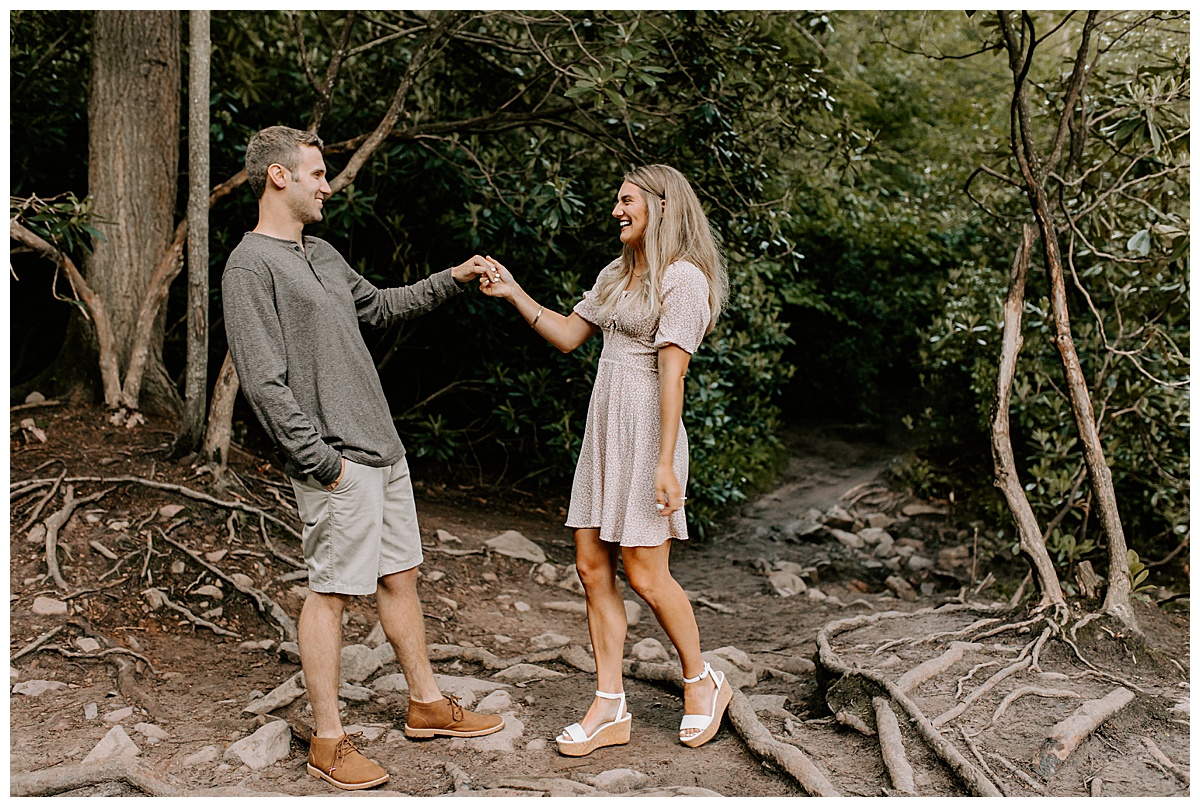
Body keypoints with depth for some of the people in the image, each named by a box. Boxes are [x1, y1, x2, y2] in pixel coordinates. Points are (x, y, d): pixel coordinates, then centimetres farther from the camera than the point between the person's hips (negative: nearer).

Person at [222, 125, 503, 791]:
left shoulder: (321, 254, 17)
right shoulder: (250, 266, -10)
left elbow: (380, 306, 32)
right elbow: (264, 383, -16)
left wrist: (452, 280, 25)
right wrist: (323, 462, -17)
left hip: (383, 449, 9)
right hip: (337, 466, -8)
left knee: (398, 576, 15)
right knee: (332, 591, -1)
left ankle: (426, 703, 28)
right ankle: (328, 742, 11)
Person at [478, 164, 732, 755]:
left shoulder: (683, 279, -10)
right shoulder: (616, 274, 16)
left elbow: (671, 375, -17)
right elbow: (568, 335, 20)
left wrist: (665, 462, -19)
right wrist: (513, 293, 10)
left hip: (647, 433, -8)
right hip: (603, 429, 8)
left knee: (644, 574, -3)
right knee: (592, 566, 6)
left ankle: (701, 683, 22)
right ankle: (609, 709, 15)